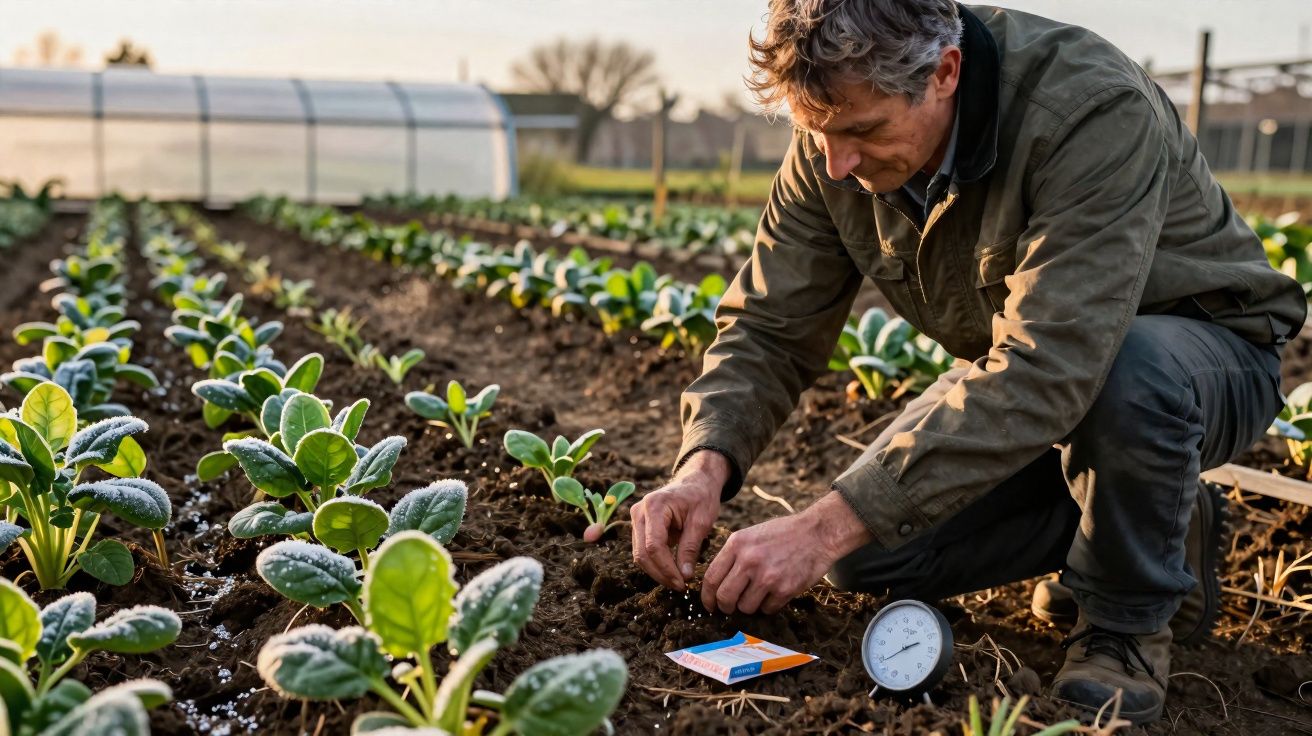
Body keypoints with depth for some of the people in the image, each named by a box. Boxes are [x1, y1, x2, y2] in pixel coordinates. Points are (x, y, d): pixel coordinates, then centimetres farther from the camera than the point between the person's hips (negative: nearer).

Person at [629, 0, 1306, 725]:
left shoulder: (1094, 110, -35)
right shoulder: (835, 139, -15)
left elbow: (1046, 368, -43)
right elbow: (770, 328, -11)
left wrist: (828, 525, -46)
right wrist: (706, 463, -31)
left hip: (1210, 349, -5)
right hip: (1033, 388, 6)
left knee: (1131, 372, -41)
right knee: (864, 552, -10)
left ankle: (1130, 617, -10)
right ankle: (1163, 522, 8)